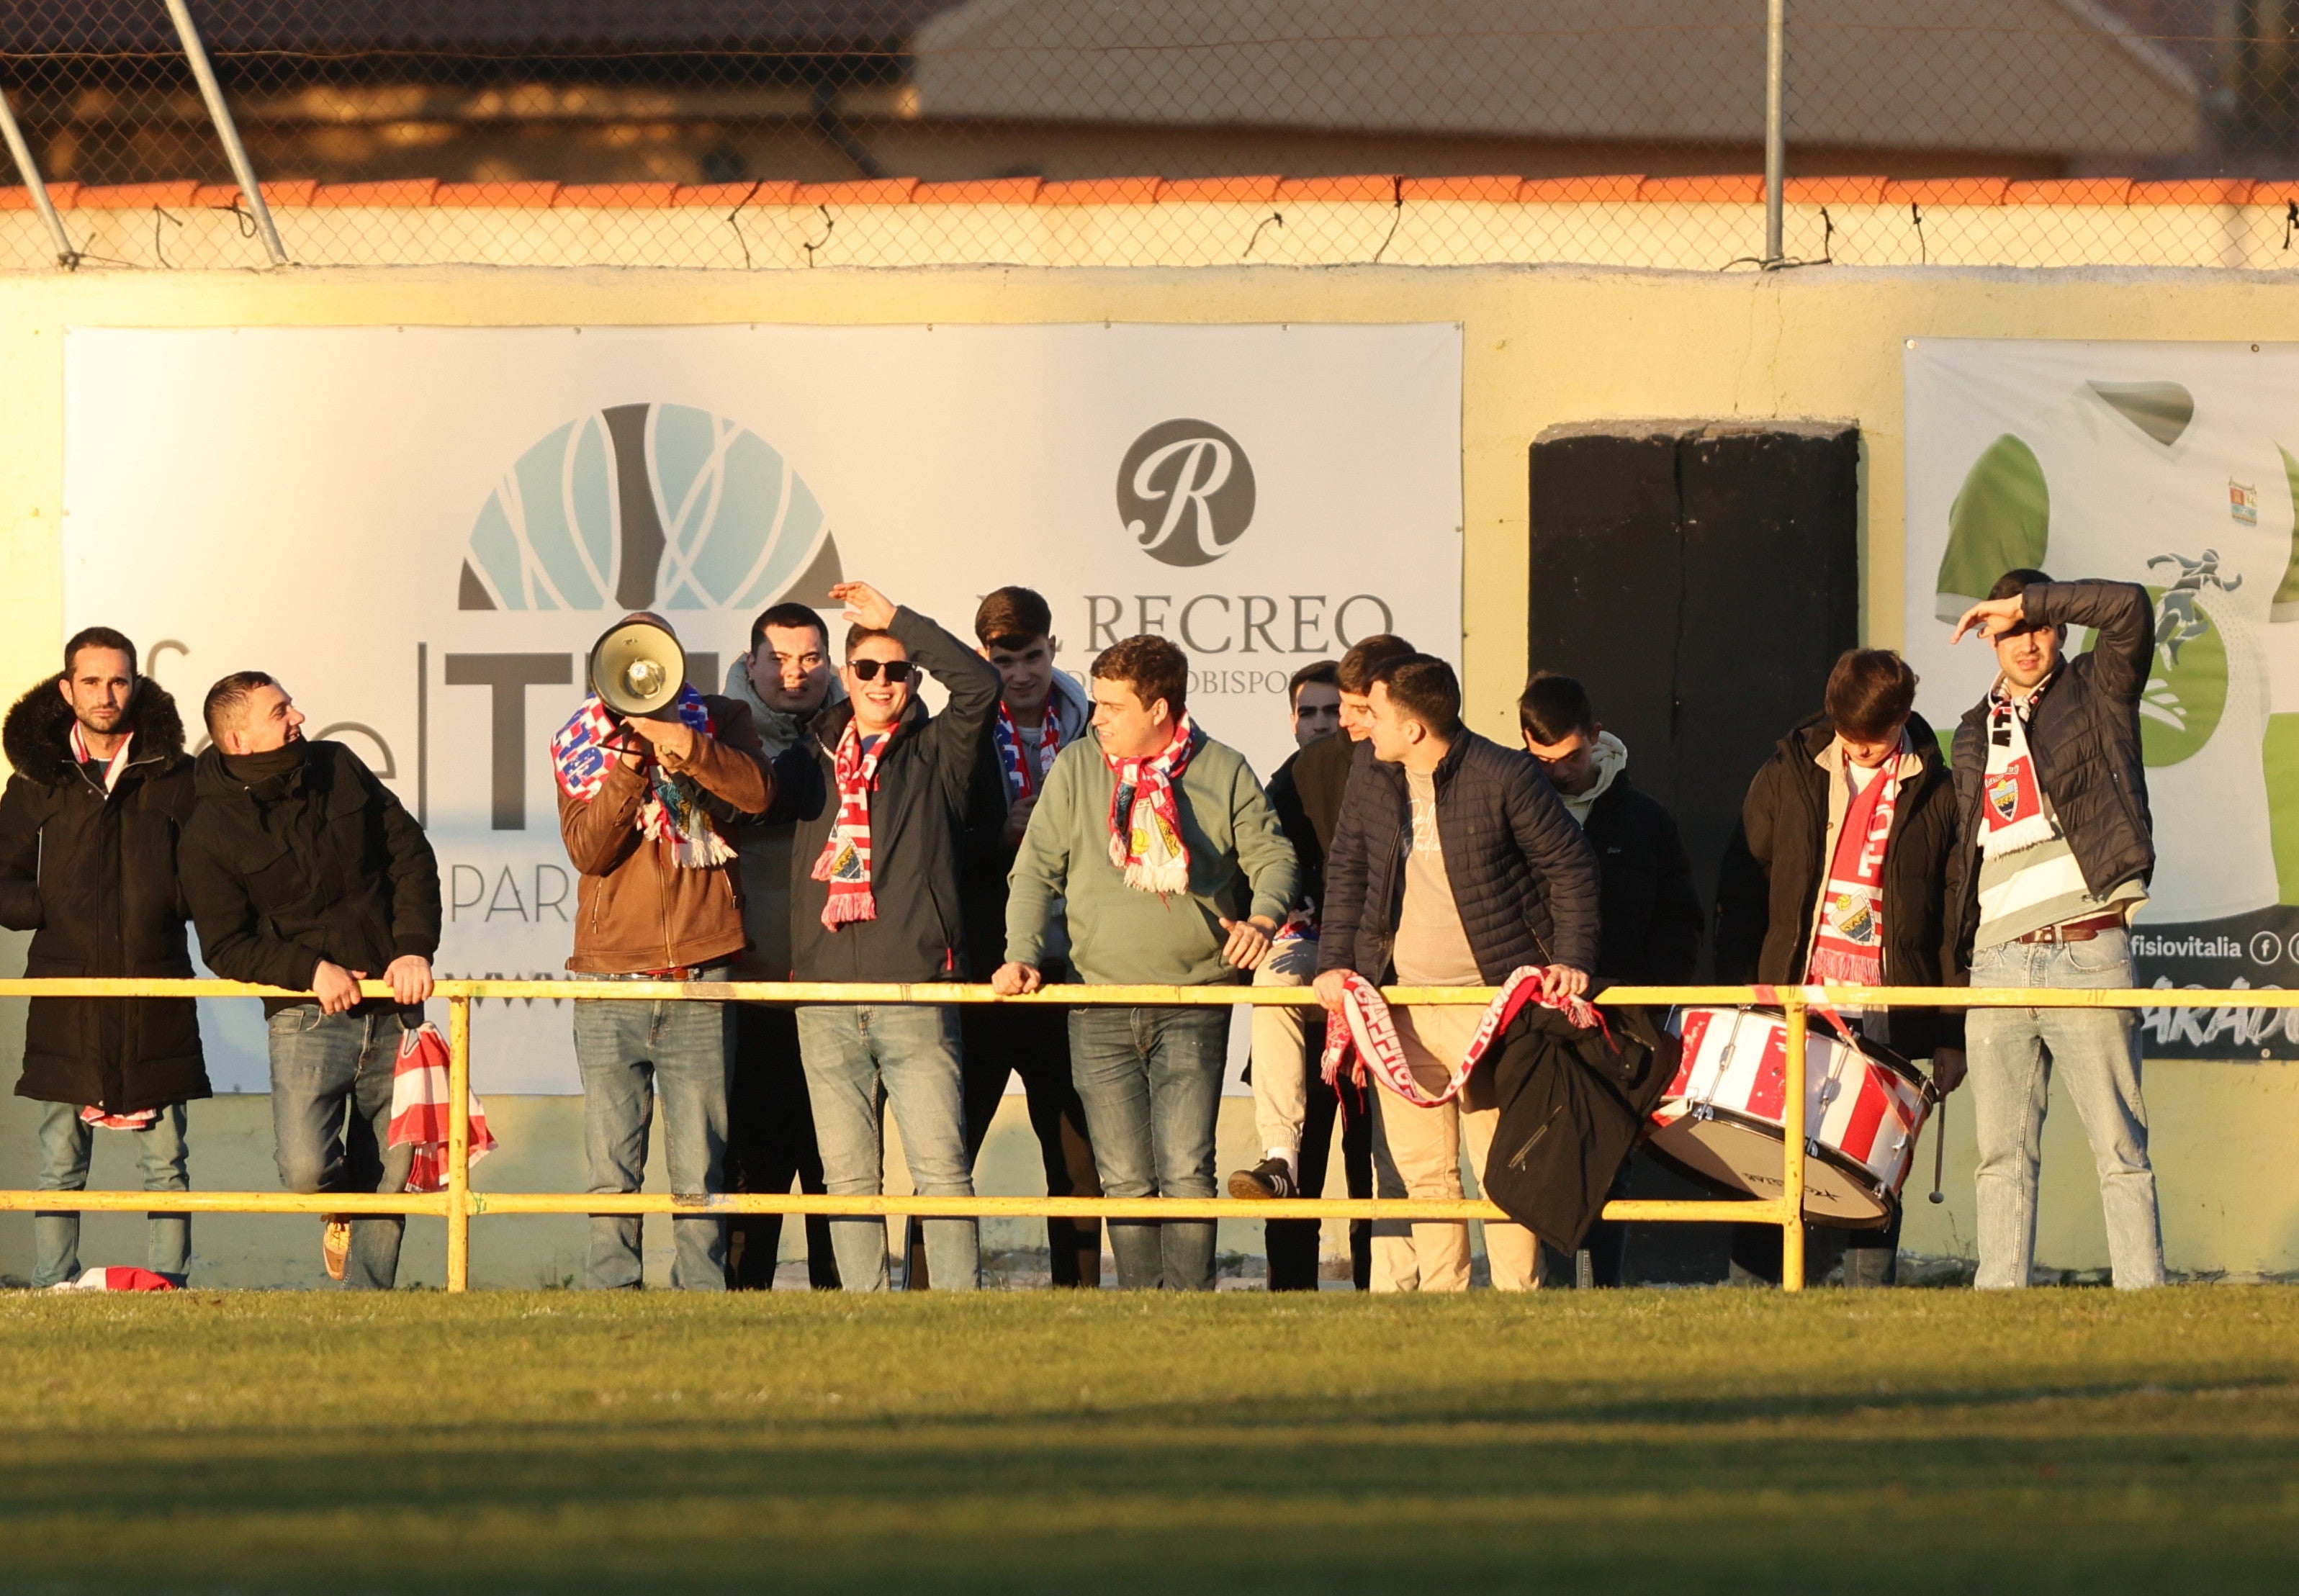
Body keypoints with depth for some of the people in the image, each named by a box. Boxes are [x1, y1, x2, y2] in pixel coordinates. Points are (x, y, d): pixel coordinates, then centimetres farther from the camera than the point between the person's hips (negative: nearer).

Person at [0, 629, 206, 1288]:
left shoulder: (174, 778, 7)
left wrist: (166, 900, -5)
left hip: (156, 1000, 0)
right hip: (66, 1003, 0)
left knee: (165, 1161, 0)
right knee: (60, 1165, 0)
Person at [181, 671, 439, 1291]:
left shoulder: (338, 770, 5)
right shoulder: (209, 836, -8)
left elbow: (411, 855, 10)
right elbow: (226, 947, -6)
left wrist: (413, 948, -3)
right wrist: (311, 971, -19)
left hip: (393, 1008, 4)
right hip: (306, 1019, -4)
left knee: (389, 1180, 1)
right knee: (306, 1169, -18)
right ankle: (339, 1209, 18)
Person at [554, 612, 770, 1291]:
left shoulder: (717, 722, 9)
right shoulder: (581, 743, 11)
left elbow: (756, 793, -10)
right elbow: (587, 850, -1)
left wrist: (688, 748, -24)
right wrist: (629, 770, -16)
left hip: (701, 979, -1)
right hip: (612, 984, 1)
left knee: (701, 1172, -3)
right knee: (612, 1171, -3)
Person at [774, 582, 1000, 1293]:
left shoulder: (936, 753, 8)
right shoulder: (813, 757, 18)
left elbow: (979, 684, -7)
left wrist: (896, 617, -5)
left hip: (915, 989, -3)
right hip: (825, 998, 3)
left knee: (941, 1165, -9)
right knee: (848, 1175, 2)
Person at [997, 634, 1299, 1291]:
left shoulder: (1223, 774, 4)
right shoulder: (1077, 769, 7)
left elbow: (1273, 857, 6)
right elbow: (1036, 870, 9)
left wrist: (1262, 918, -15)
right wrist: (1023, 955, -5)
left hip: (1193, 1007, -2)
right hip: (1100, 1009, 2)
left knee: (1186, 1171, -13)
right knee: (1125, 1181, 1)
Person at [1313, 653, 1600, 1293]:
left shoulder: (1506, 777, -7)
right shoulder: (1369, 785, 9)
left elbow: (1569, 867, -1)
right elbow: (1346, 875, 19)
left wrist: (1572, 959, -10)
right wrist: (1335, 962, 6)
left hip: (1491, 1001, -5)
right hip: (1399, 1009, 5)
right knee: (1418, 1167, 4)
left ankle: (1518, 1295, 3)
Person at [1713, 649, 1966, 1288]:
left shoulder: (1937, 796, 4)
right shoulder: (1789, 774, 7)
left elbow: (1957, 921, 5)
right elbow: (1741, 892, 8)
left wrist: (1953, 1036, 2)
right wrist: (1735, 997, -1)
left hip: (1885, 1013, -1)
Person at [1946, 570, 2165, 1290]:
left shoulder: (2095, 693, 9)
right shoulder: (1975, 733, 21)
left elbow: (2130, 607, -9)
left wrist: (2028, 602, -3)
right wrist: (1950, 956, 16)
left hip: (2086, 955, -4)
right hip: (1998, 963, 4)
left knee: (2119, 1147, -6)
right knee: (2003, 1154, 2)